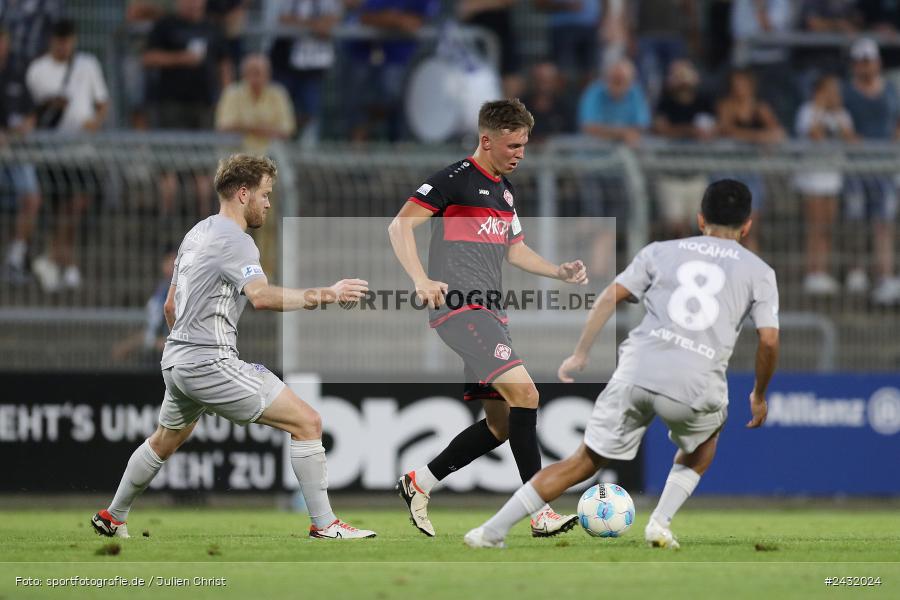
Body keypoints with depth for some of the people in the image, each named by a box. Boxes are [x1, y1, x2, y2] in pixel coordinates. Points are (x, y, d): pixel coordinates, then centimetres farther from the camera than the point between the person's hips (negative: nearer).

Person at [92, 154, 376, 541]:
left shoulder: (197, 233, 14)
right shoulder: (235, 241, -15)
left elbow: (170, 306, 23)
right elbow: (261, 297, -34)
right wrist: (323, 295, -38)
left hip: (177, 361, 10)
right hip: (211, 362, -10)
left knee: (165, 442, 31)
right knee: (307, 422, -10)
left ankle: (113, 518, 44)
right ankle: (323, 525, -11)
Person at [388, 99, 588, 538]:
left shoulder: (505, 190, 20)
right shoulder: (455, 179, -6)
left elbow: (514, 250, 31)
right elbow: (400, 226, -11)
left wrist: (559, 271, 15)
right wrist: (421, 280, -22)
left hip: (489, 312, 9)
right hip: (458, 306, -9)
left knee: (502, 424, 6)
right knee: (524, 392, -22)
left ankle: (419, 484, 22)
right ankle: (540, 512, -22)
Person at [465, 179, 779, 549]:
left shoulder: (660, 252, 19)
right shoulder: (759, 272, 14)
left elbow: (610, 297, 8)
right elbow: (769, 339, 6)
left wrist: (580, 355, 11)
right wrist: (759, 395, 20)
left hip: (637, 370, 1)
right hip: (697, 386, -1)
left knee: (585, 461, 12)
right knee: (704, 443, 33)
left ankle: (492, 532, 7)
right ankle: (661, 522, 15)